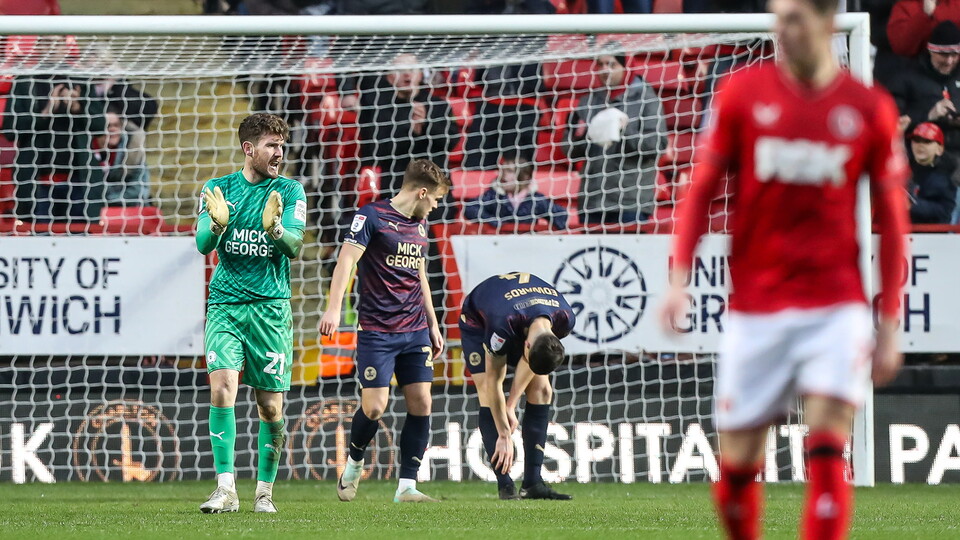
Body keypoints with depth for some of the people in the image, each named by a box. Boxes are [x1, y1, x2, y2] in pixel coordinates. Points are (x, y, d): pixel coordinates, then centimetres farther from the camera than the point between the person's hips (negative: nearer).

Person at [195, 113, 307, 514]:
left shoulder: (290, 191, 4)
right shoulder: (218, 189, 7)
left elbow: (294, 247, -7)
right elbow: (203, 244, -2)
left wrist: (274, 228, -29)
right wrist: (218, 224, -25)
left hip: (271, 308, 0)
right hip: (224, 304, 0)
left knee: (271, 406, 1)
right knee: (222, 386, -17)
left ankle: (265, 492, 14)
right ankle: (226, 488, -17)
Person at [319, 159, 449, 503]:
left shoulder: (420, 225, 15)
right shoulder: (372, 216, -7)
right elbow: (347, 259, -15)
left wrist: (433, 324, 26)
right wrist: (334, 308, -27)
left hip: (415, 331, 7)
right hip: (377, 330, -7)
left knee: (421, 403, -3)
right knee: (375, 406, -10)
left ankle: (407, 486, 2)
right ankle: (354, 463, 20)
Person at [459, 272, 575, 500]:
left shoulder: (565, 320, -31)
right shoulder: (502, 325, -44)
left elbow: (531, 362, -13)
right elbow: (493, 381, -32)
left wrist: (511, 406, -13)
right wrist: (504, 436, -28)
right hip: (477, 322, -4)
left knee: (541, 391, -9)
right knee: (489, 397, -18)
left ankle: (532, 483, -9)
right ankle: (505, 485, -17)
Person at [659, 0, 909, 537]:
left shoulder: (871, 109, 1)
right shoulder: (742, 93, 2)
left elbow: (892, 217, 8)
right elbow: (702, 190, 7)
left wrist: (890, 322, 6)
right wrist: (679, 278, -4)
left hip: (836, 306, -1)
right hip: (755, 307, 1)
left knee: (827, 451, -15)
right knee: (738, 462, 2)